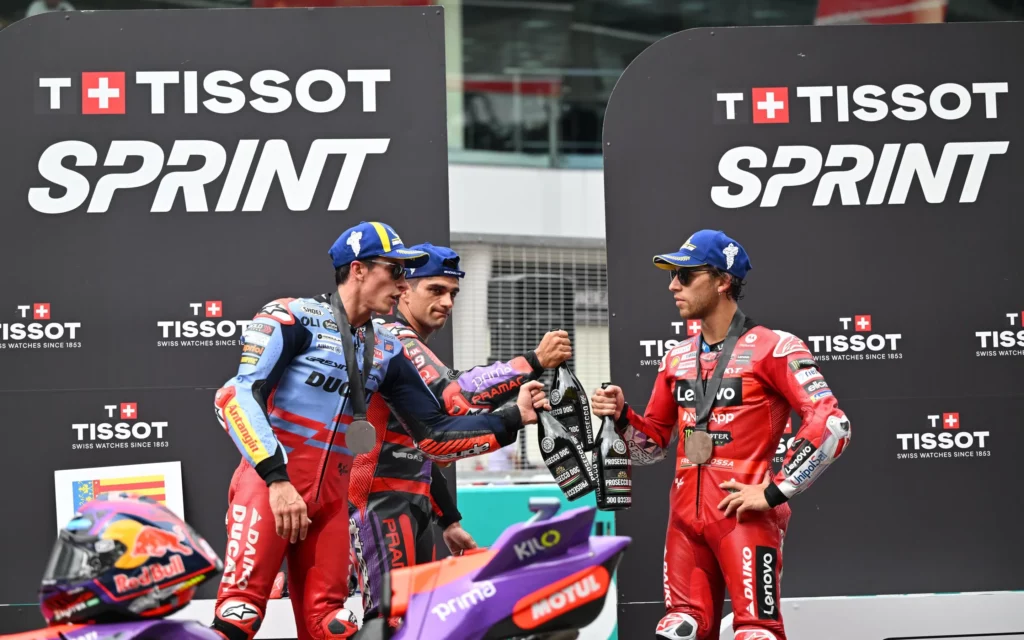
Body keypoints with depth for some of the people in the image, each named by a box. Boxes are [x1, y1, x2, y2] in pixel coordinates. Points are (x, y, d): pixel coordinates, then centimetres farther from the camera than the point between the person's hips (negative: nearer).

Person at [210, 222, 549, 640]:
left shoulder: (385, 352, 14)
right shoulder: (292, 317, -5)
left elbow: (434, 434, 16)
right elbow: (237, 397, -15)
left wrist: (512, 418, 6)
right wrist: (277, 479, -23)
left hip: (330, 501, 7)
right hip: (267, 484, -6)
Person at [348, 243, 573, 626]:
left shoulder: (414, 348, 23)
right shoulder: (391, 337, -11)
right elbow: (453, 395, -26)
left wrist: (448, 520, 24)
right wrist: (535, 362, -29)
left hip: (412, 506, 11)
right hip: (381, 504, -11)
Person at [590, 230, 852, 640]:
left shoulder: (773, 348, -7)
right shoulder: (677, 360, 14)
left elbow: (832, 424, -14)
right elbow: (652, 448, 20)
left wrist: (774, 491, -15)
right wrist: (622, 418, -1)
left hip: (744, 516, -7)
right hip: (686, 517, 7)